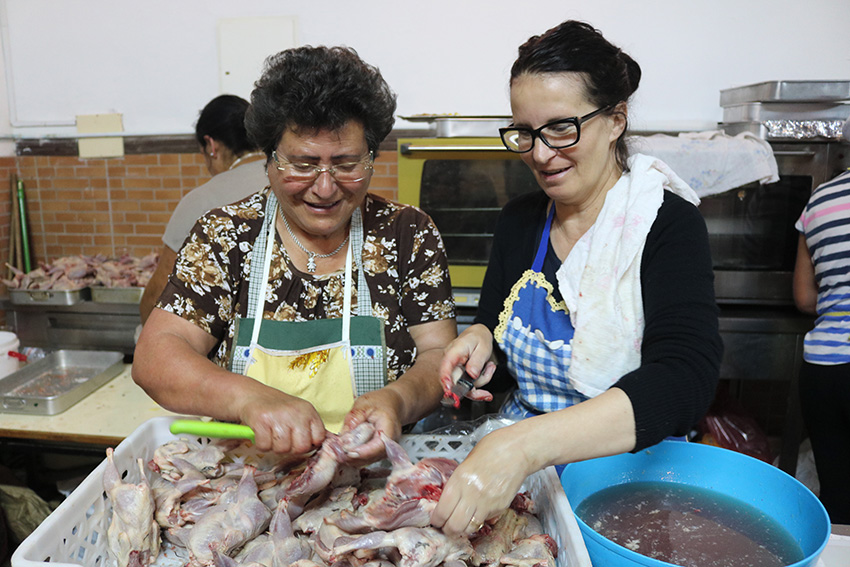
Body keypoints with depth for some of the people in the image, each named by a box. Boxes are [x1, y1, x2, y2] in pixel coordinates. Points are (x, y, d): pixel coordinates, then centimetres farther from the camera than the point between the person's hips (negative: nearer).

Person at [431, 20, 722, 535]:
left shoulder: (668, 223, -13)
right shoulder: (518, 221, 3)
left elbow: (685, 380, -27)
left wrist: (525, 445, -39)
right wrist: (480, 340, -11)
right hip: (521, 457, 3)